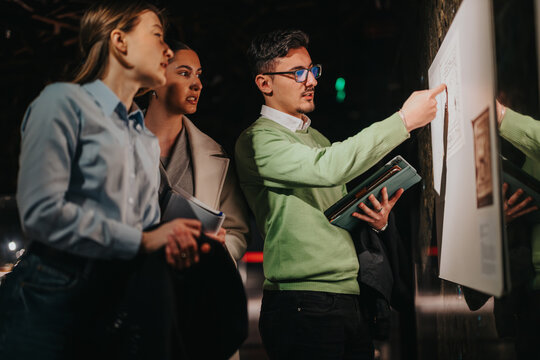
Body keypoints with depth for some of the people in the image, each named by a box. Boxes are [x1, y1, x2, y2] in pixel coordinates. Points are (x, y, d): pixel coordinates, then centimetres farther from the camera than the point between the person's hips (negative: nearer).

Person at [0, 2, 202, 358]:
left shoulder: (148, 139, 19)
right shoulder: (66, 101, -5)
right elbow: (42, 211, -17)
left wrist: (173, 241, -9)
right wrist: (141, 241, -16)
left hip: (116, 302, 7)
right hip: (53, 299, -7)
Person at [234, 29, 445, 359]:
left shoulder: (317, 139, 20)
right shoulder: (258, 140, -8)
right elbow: (328, 168, -26)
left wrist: (375, 220, 2)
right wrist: (404, 120, -24)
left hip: (349, 300, 8)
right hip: (302, 305, -8)